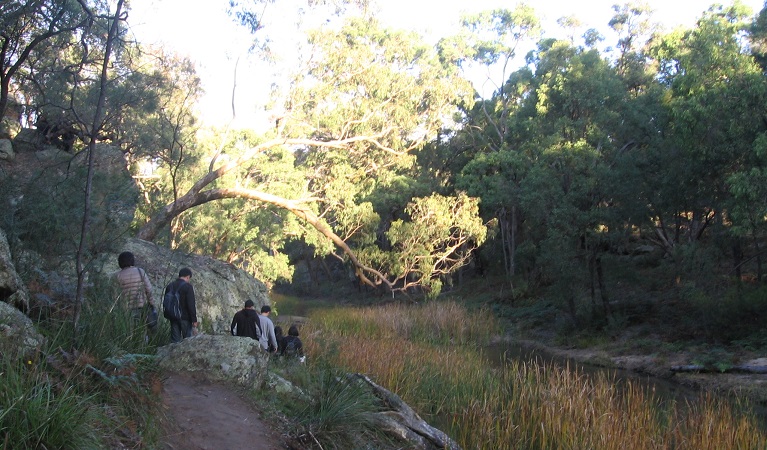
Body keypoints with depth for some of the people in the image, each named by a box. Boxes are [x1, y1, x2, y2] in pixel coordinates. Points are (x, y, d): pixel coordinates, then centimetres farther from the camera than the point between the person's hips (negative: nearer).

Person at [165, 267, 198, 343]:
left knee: (175, 340, 9)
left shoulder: (169, 286, 7)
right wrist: (194, 320, -11)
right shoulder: (188, 286, -13)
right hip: (185, 318, -5)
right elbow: (191, 305, -16)